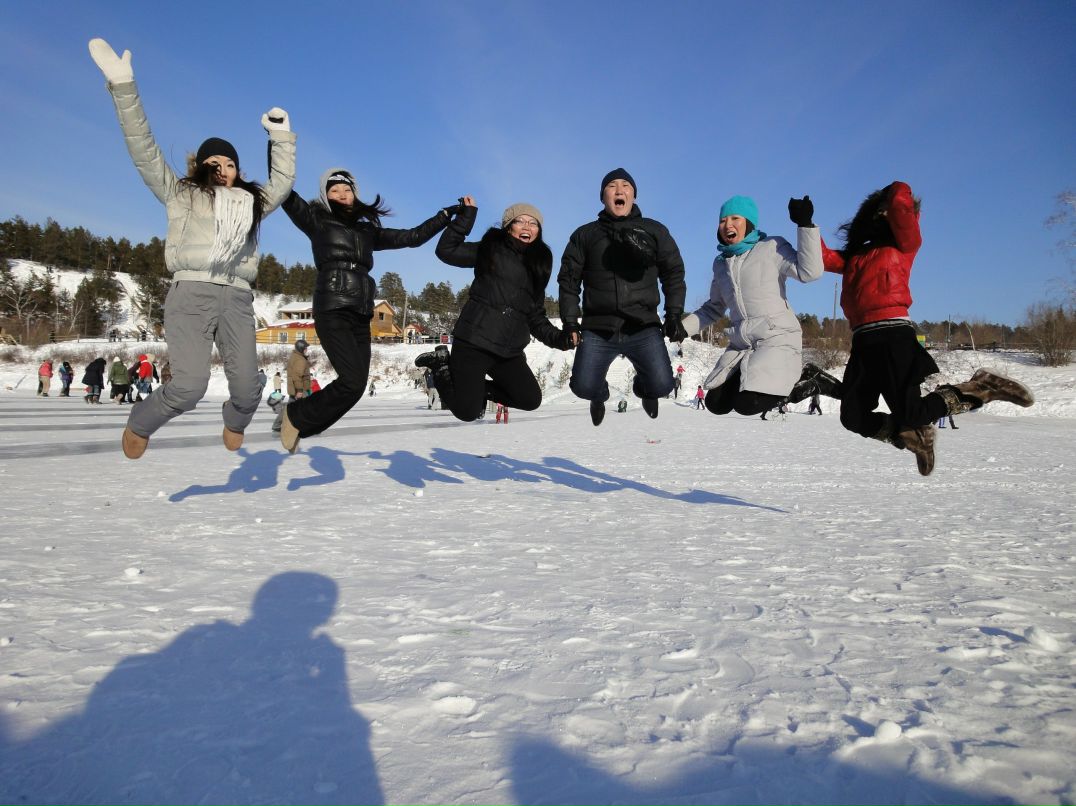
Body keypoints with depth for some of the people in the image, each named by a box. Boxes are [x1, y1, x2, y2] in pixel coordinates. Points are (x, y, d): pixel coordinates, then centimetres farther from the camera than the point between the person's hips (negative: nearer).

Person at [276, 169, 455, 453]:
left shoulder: (368, 231, 22)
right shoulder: (317, 221, 10)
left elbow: (413, 237, 24)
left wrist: (447, 215, 20)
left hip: (361, 316, 6)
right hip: (332, 311, -6)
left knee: (355, 385, -2)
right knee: (353, 382, -20)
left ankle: (298, 421, 16)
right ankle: (296, 416, 3)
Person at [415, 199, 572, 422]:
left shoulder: (538, 265, 15)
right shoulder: (492, 249, 2)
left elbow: (536, 316, 15)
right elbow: (446, 251, -5)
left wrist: (558, 338, 0)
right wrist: (467, 214, -9)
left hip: (510, 352, 5)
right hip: (473, 341, -5)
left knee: (531, 400, -1)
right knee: (467, 412, -7)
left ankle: (476, 389, 21)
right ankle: (441, 364, 19)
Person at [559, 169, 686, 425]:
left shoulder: (654, 231, 12)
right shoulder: (585, 235, 13)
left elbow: (674, 273, 12)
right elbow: (569, 279, 11)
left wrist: (674, 314, 1)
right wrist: (570, 321, 2)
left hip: (643, 328, 0)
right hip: (597, 330, 0)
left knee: (661, 385, -17)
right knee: (583, 387, -16)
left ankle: (643, 387, 24)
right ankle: (600, 395, 26)